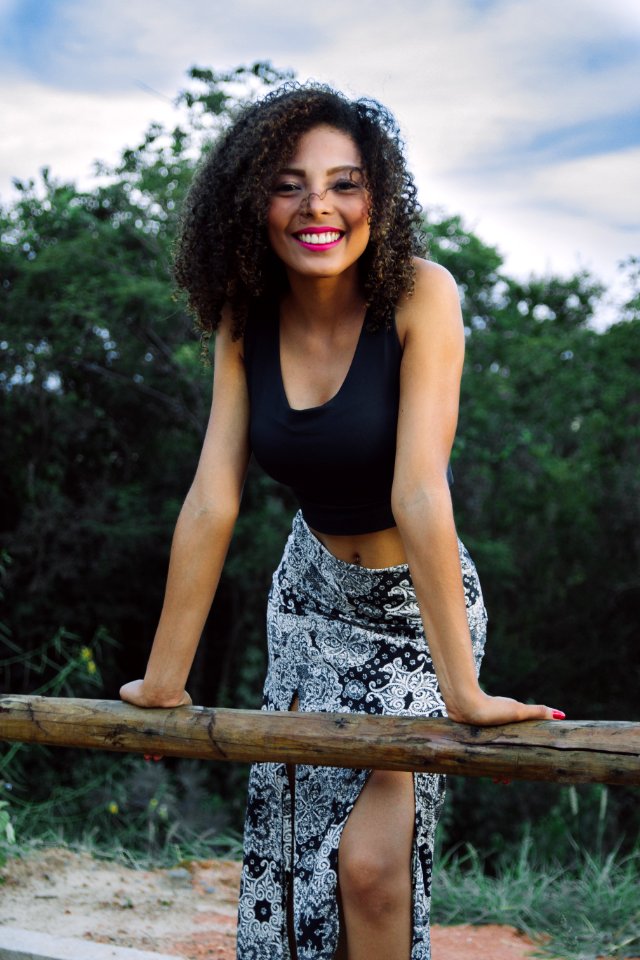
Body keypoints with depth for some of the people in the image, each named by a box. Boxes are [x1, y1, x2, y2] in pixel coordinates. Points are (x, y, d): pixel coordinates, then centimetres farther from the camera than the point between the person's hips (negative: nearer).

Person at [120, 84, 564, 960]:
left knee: (370, 859, -11)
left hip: (418, 602, -4)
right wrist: (163, 681, -10)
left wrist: (462, 691, -31)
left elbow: (419, 494, -30)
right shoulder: (246, 320, -9)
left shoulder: (419, 297, -23)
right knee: (291, 837, 8)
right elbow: (212, 501, -11)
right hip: (313, 594, 4)